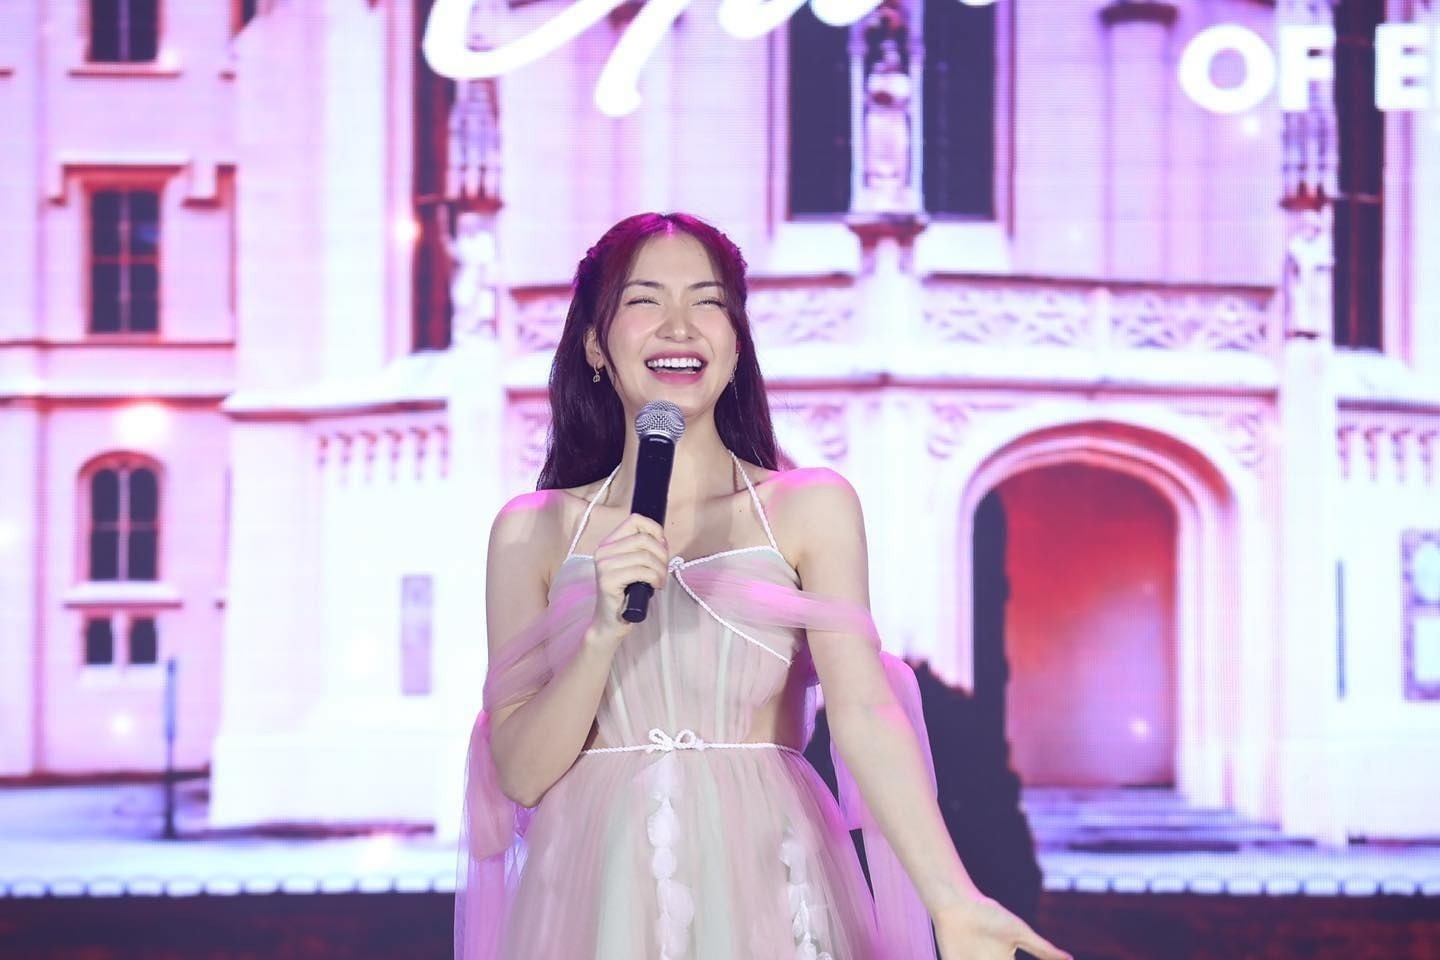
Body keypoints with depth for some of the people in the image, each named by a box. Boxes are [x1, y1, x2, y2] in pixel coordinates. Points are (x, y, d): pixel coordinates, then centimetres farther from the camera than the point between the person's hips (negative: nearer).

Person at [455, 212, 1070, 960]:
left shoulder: (812, 509, 0)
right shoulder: (531, 532, 4)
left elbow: (864, 711, -12)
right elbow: (521, 773, -1)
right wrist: (604, 633, -17)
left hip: (762, 887, -1)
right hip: (598, 893, 1)